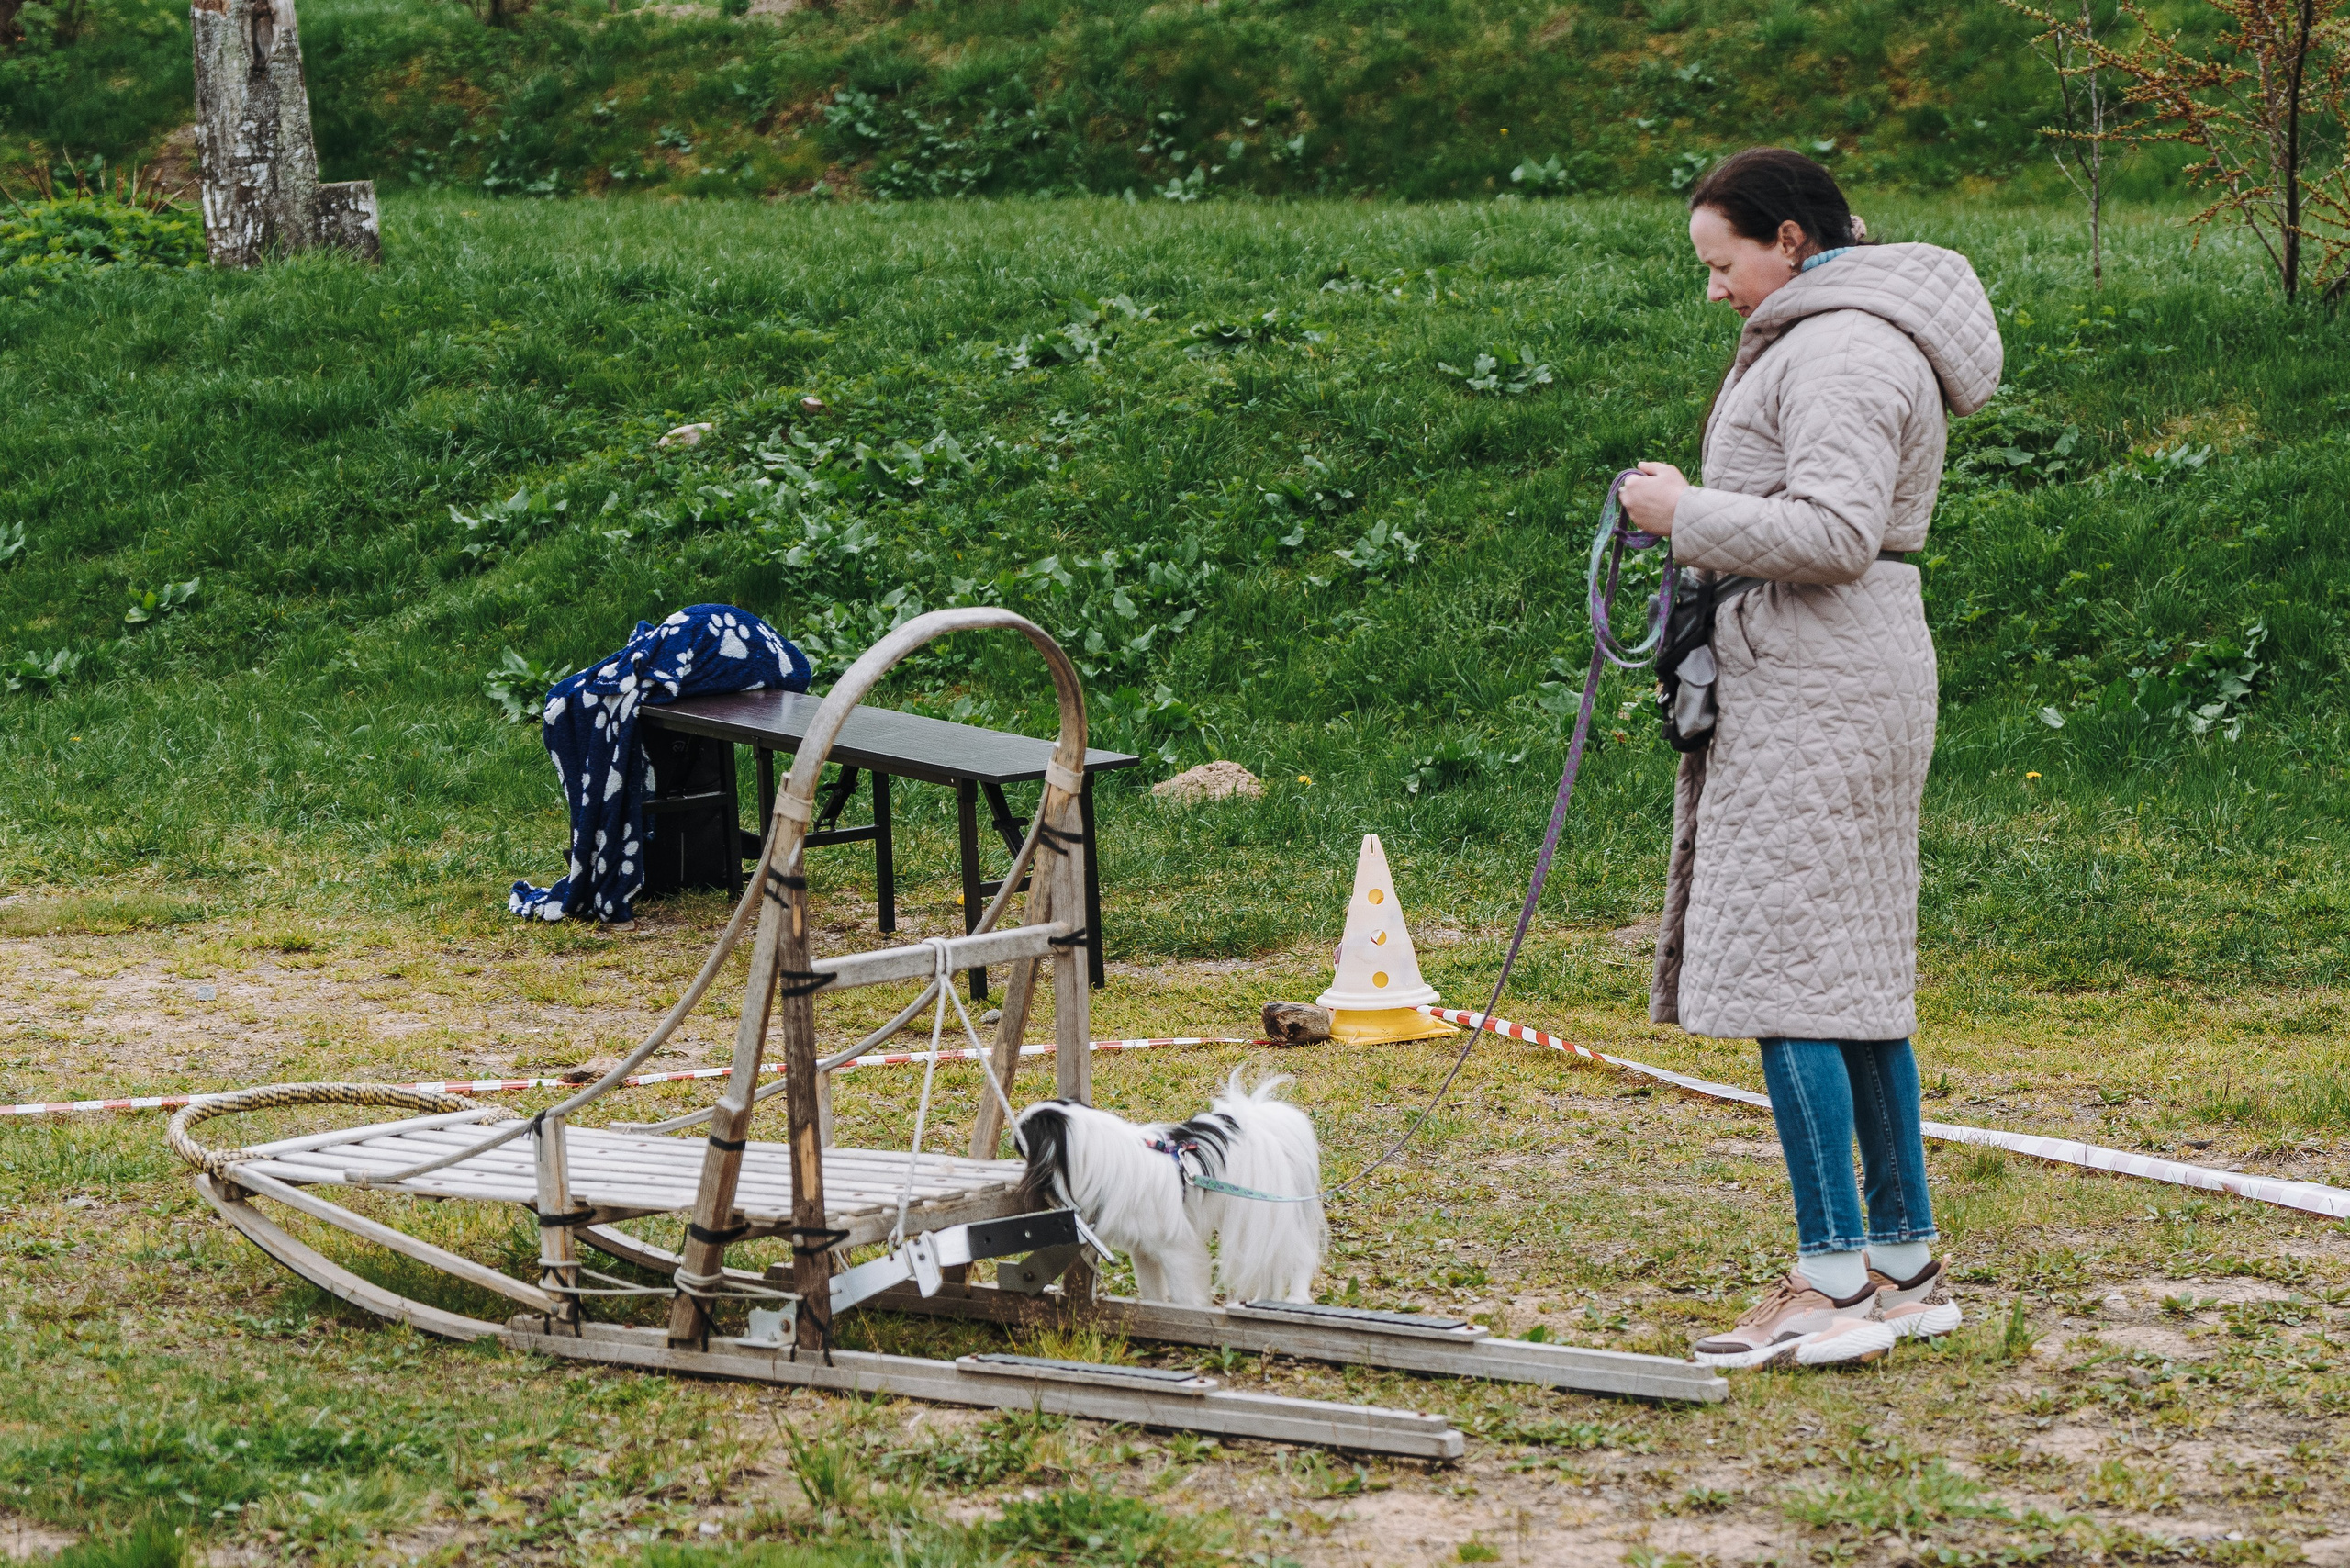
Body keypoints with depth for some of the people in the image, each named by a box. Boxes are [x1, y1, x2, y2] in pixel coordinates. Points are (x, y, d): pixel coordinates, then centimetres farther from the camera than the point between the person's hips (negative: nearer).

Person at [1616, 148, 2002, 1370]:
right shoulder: (1812, 342, 20)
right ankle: (1905, 1266, 15)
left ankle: (1834, 1284, -12)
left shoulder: (1844, 354, -13)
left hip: (1817, 693, -11)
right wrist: (1695, 518, 12)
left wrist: (1690, 514, -13)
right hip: (1814, 683, 11)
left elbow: (1834, 532, -23)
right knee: (1857, 974, 11)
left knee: (1783, 971, -11)